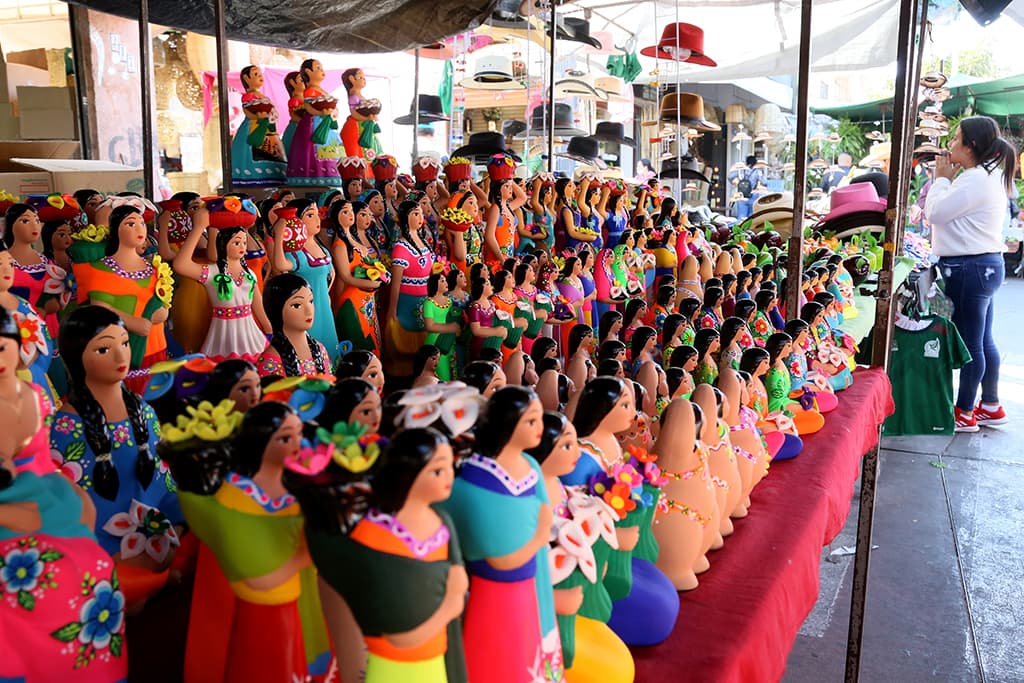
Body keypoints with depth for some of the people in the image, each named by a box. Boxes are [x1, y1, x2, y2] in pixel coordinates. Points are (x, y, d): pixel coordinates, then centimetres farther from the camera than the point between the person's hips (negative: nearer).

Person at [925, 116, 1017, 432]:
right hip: (984, 264, 11)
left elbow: (935, 213, -17)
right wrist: (946, 179, 10)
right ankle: (991, 407, 28)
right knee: (983, 341, 17)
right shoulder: (988, 176, 17)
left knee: (969, 342, -2)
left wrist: (942, 179, -5)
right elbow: (948, 212, 18)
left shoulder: (975, 179, -18)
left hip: (969, 268, -11)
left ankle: (964, 414, 8)